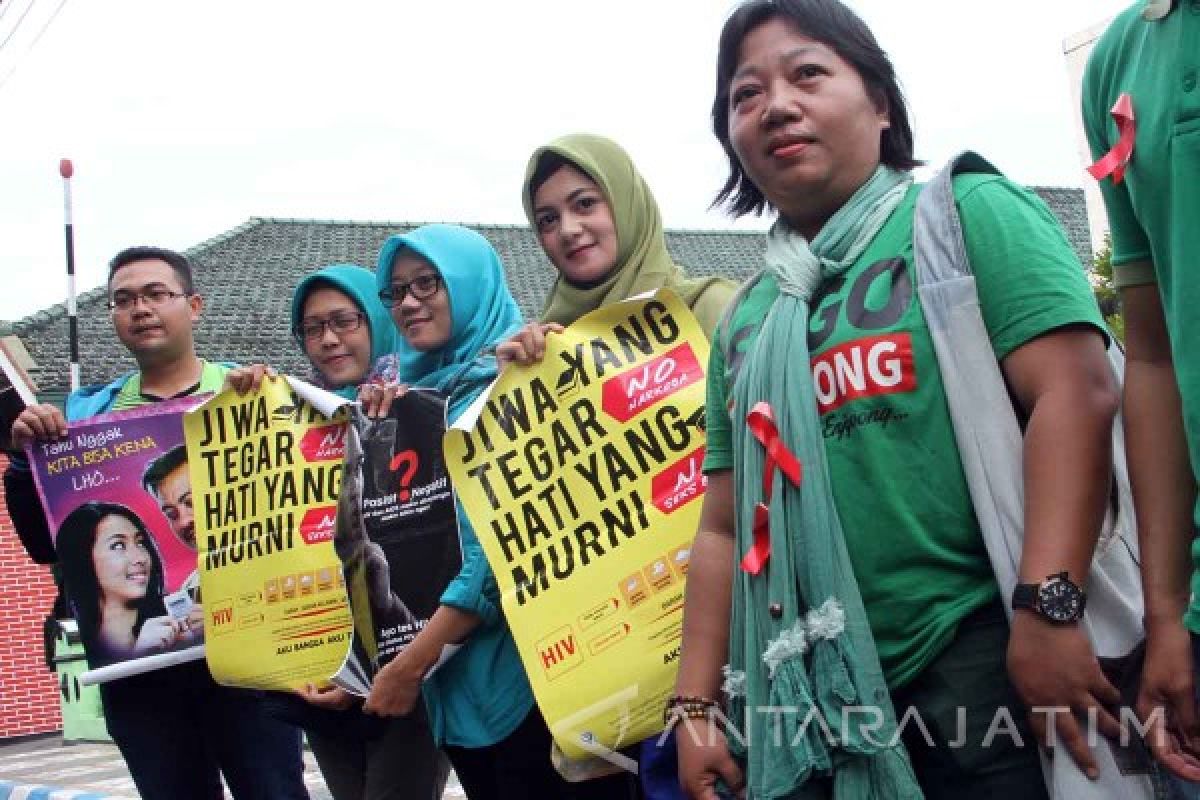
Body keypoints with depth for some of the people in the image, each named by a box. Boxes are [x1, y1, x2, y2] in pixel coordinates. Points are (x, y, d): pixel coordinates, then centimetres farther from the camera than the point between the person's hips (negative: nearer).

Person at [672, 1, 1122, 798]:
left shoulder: (969, 212, -2)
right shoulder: (746, 322, 14)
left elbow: (1075, 391, -15)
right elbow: (725, 529, 16)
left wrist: (1049, 607, -24)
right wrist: (696, 703, 10)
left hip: (992, 659, -5)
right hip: (828, 697, 6)